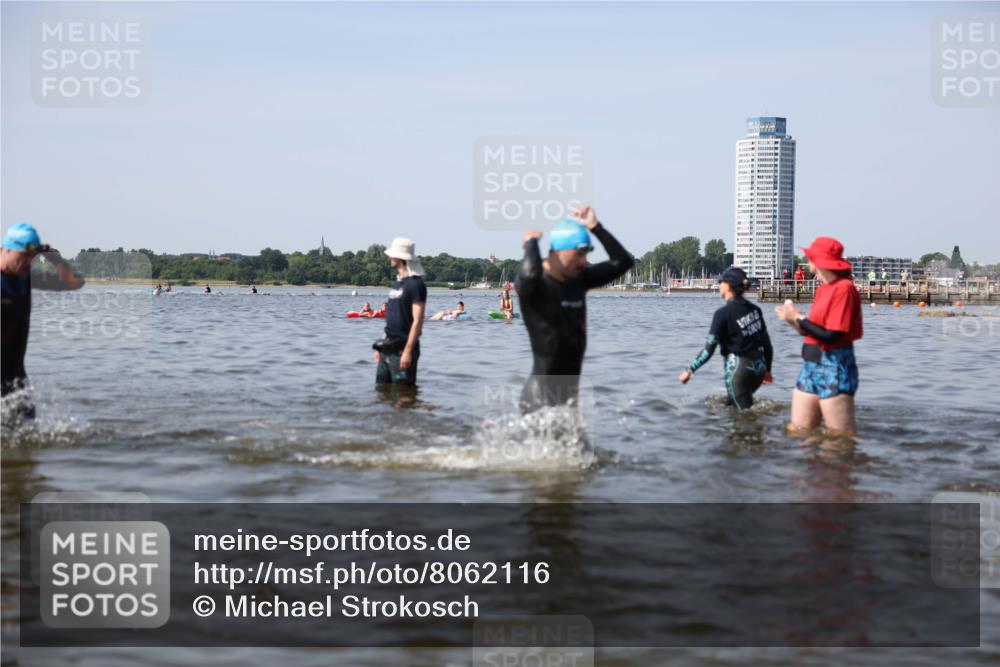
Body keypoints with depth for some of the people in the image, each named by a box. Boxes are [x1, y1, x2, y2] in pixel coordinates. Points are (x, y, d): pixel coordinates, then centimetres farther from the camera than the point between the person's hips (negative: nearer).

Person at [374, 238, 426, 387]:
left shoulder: (416, 284, -13)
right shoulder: (397, 282, 15)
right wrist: (381, 346, 18)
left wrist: (408, 351, -22)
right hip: (388, 347, 9)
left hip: (403, 348, -9)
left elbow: (417, 321, -18)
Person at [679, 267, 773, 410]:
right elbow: (766, 342, 11)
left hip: (738, 368, -7)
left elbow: (709, 349, -13)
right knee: (729, 404, 23)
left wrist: (690, 370, -3)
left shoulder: (724, 313, -13)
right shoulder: (754, 309, 6)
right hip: (759, 367, 7)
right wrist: (767, 369, 23)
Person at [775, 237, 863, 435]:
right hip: (811, 366, 9)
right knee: (799, 432, 8)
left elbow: (831, 336, -19)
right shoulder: (823, 288, 13)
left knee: (842, 437, -5)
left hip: (834, 368, -9)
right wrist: (794, 320, -1)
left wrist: (798, 318, -11)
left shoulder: (844, 288, -13)